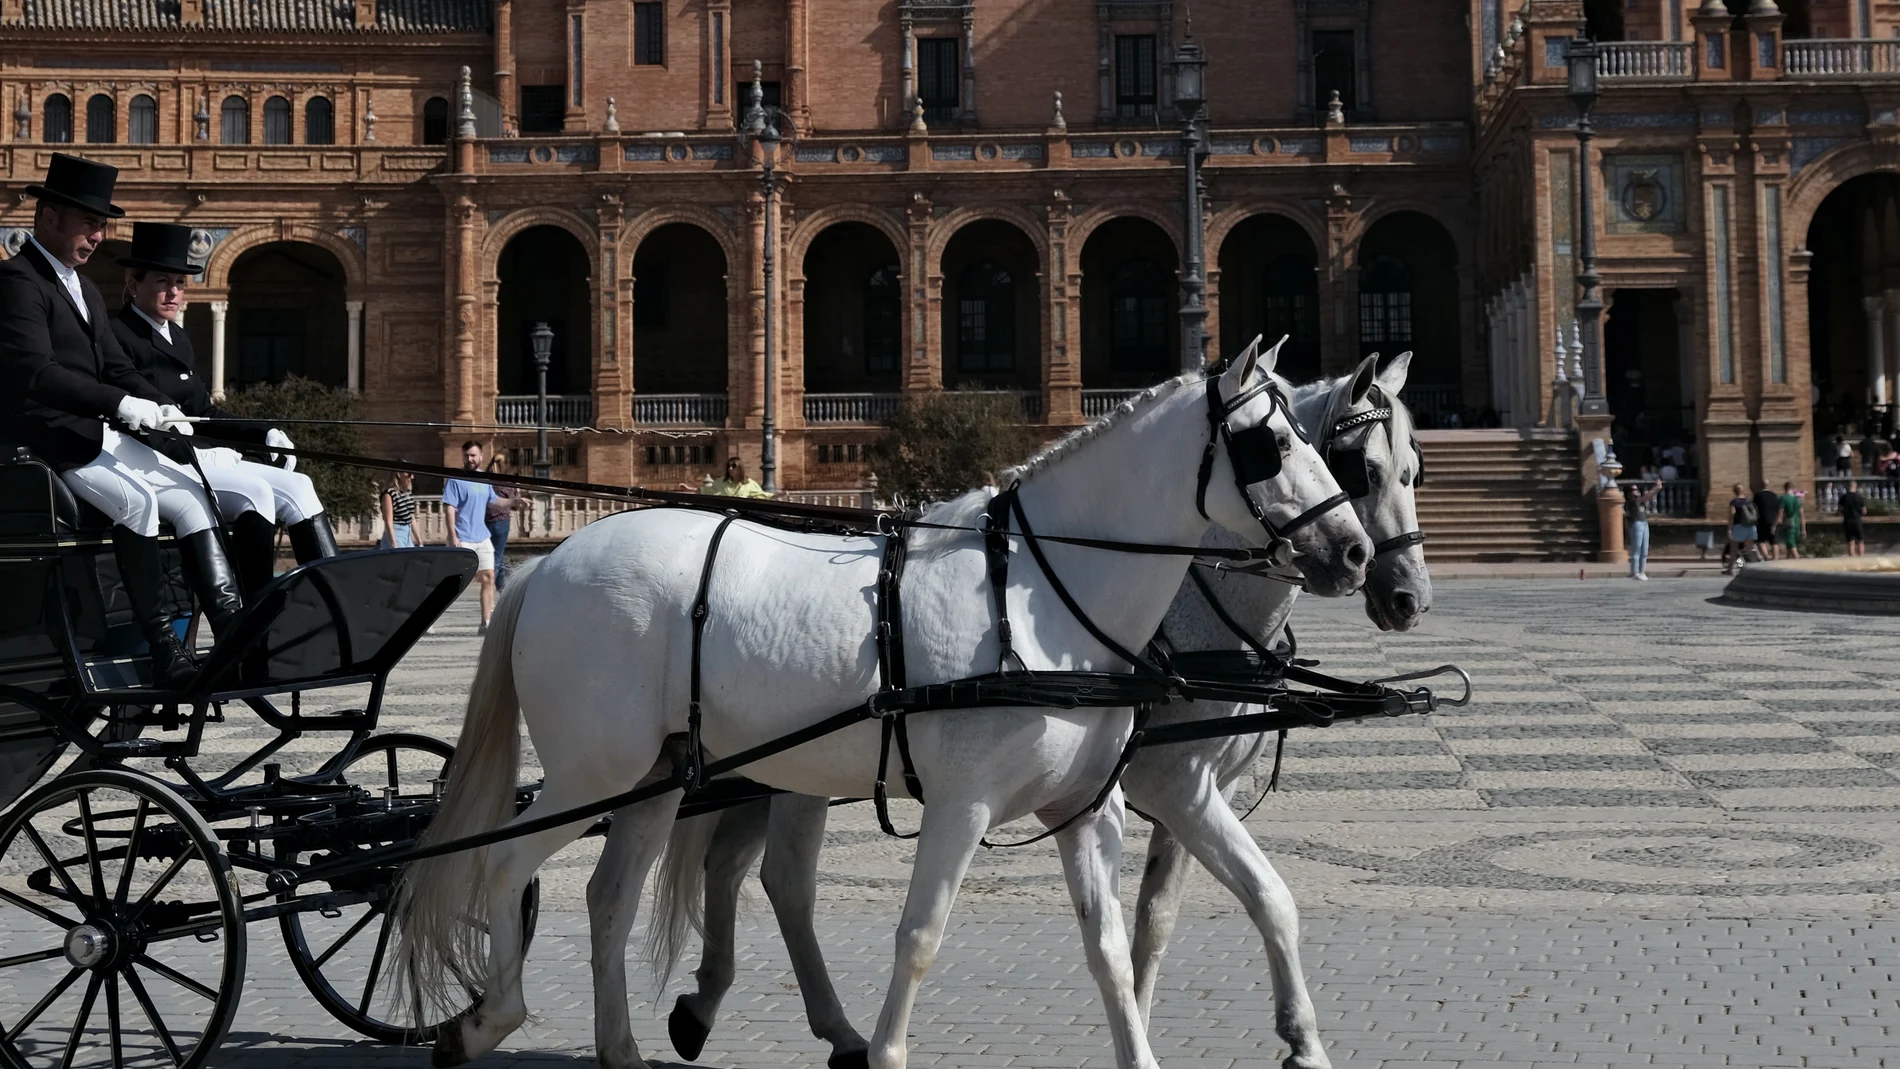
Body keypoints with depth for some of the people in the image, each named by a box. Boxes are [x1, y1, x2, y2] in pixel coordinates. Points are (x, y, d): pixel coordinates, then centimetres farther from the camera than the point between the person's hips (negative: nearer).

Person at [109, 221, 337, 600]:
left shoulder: (179, 338, 23)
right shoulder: (117, 336, -4)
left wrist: (264, 434, 9)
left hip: (204, 457, 8)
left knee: (298, 486, -10)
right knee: (255, 492, -28)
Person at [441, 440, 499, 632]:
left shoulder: (484, 479, 12)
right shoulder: (456, 480, -9)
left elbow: (494, 501, 27)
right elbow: (449, 509, -14)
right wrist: (453, 536, -21)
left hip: (482, 539, 6)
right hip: (462, 540, -6)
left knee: (488, 578, 1)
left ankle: (486, 624, 5)